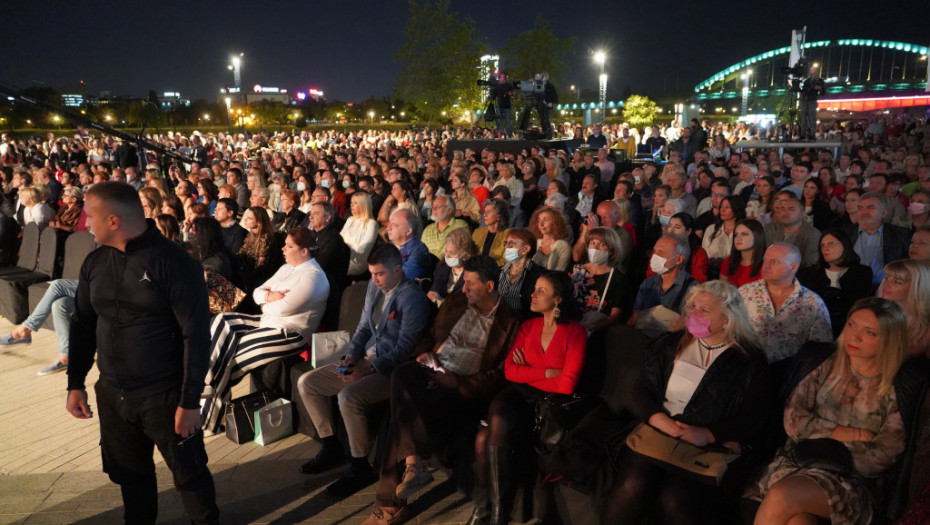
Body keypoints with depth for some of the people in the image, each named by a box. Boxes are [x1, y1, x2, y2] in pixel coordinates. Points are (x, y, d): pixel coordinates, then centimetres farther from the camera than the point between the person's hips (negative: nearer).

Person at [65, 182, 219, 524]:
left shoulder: (173, 262, -17)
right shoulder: (95, 262, 3)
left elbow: (196, 336, -17)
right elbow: (82, 325, 14)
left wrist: (190, 401, -17)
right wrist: (75, 383, 11)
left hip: (165, 396, -6)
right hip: (111, 394, 6)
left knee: (188, 474, 7)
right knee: (129, 473, 19)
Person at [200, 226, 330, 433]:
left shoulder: (312, 276, -17)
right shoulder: (287, 268, 13)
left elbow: (284, 307, -23)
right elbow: (257, 292, 13)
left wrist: (267, 298, -3)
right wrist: (269, 296, -10)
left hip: (288, 333, -10)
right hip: (268, 322, 10)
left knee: (232, 352, -15)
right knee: (222, 322, -4)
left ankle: (211, 417, 1)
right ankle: (209, 381, -8)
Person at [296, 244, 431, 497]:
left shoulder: (413, 299, -17)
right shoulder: (374, 287, 8)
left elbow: (404, 349, -19)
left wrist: (368, 369, -22)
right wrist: (351, 355, -1)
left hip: (391, 369, -9)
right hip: (366, 360, 9)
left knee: (348, 396, -33)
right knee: (306, 383, 3)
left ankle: (359, 467, -11)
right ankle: (331, 448, 16)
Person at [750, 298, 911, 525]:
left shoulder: (897, 391, -1)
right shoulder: (828, 367, 8)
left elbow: (880, 459, -5)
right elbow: (793, 419, 3)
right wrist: (837, 433, -8)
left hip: (852, 480, -2)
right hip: (797, 460, 2)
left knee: (780, 497, -32)